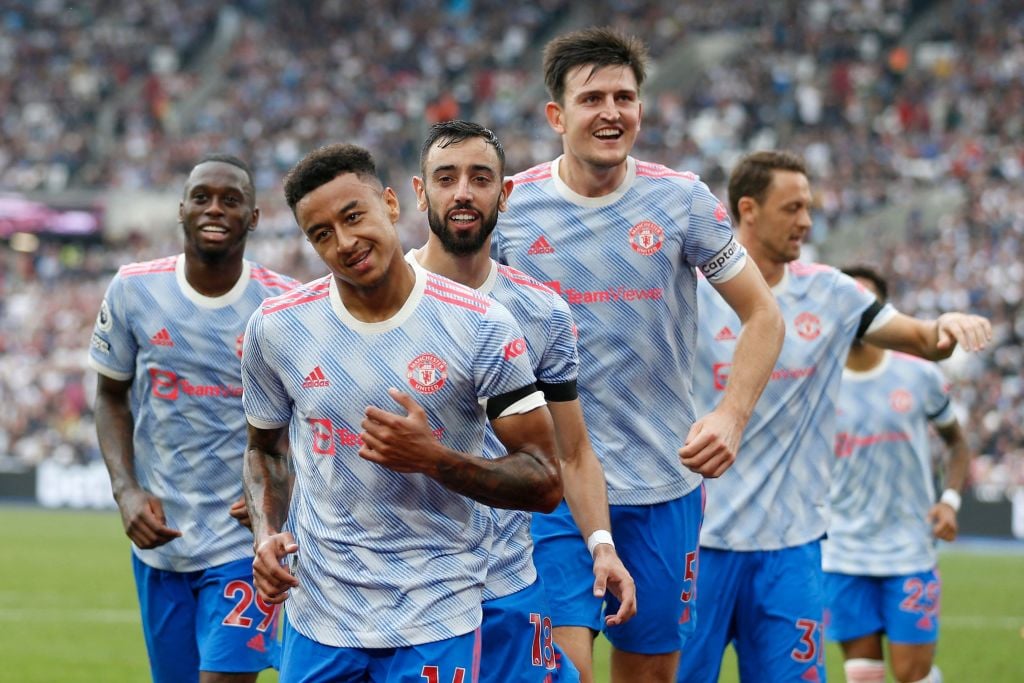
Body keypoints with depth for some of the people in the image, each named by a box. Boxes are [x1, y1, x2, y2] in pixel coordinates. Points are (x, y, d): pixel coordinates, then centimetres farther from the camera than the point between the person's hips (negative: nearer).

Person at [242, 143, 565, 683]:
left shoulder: (481, 327, -9)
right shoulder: (275, 327, -1)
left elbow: (544, 483, -8)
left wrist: (433, 459, -21)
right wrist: (266, 533, -2)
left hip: (436, 621, -3)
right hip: (317, 614, 3)